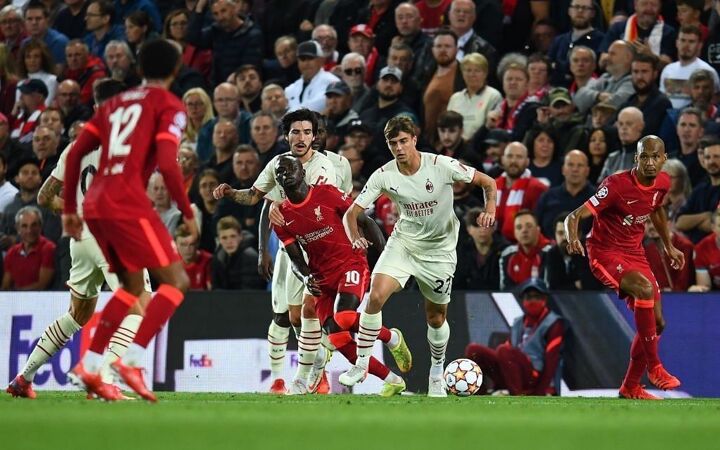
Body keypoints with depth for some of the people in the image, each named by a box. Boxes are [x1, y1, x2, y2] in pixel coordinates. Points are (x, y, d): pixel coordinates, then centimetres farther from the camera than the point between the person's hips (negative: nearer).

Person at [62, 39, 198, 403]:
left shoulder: (116, 103, 22)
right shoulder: (169, 106, 2)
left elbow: (74, 154, 17)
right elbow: (167, 164, -11)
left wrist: (70, 208, 22)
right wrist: (188, 213, -2)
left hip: (95, 205, 7)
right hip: (128, 204, -7)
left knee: (132, 285, 21)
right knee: (177, 280, -1)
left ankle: (89, 365, 13)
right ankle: (132, 360, -15)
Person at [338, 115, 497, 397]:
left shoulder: (441, 165, -18)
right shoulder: (383, 176, -12)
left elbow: (488, 183, -7)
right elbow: (352, 213, -8)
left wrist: (489, 210, -26)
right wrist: (355, 238, -29)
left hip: (439, 249, -1)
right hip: (403, 243, 1)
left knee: (436, 317, 9)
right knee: (376, 296, -22)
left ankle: (437, 374, 35)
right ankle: (361, 365, -11)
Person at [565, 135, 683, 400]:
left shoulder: (663, 183, -2)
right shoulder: (617, 185, -23)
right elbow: (574, 216, -26)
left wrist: (669, 246, 28)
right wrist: (572, 238, -47)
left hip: (635, 254, 8)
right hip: (605, 253, -8)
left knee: (656, 322, 5)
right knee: (645, 289, -34)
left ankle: (631, 387, 22)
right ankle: (654, 367, -23)